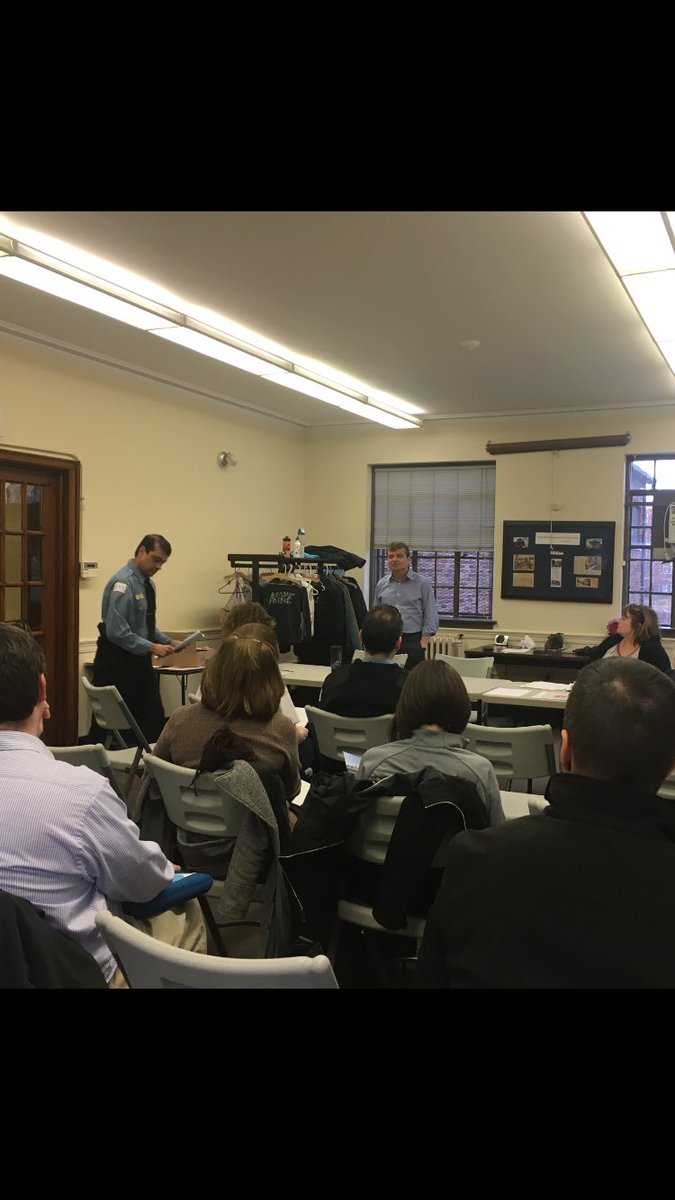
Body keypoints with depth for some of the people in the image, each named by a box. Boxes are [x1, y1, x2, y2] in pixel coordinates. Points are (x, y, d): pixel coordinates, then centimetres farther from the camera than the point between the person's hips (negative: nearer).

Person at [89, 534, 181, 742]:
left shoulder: (148, 583, 10)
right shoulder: (123, 583, -18)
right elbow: (116, 631, -24)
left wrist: (168, 641, 5)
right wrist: (152, 647, -21)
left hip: (140, 661, 9)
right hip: (116, 662, -9)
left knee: (155, 721, 8)